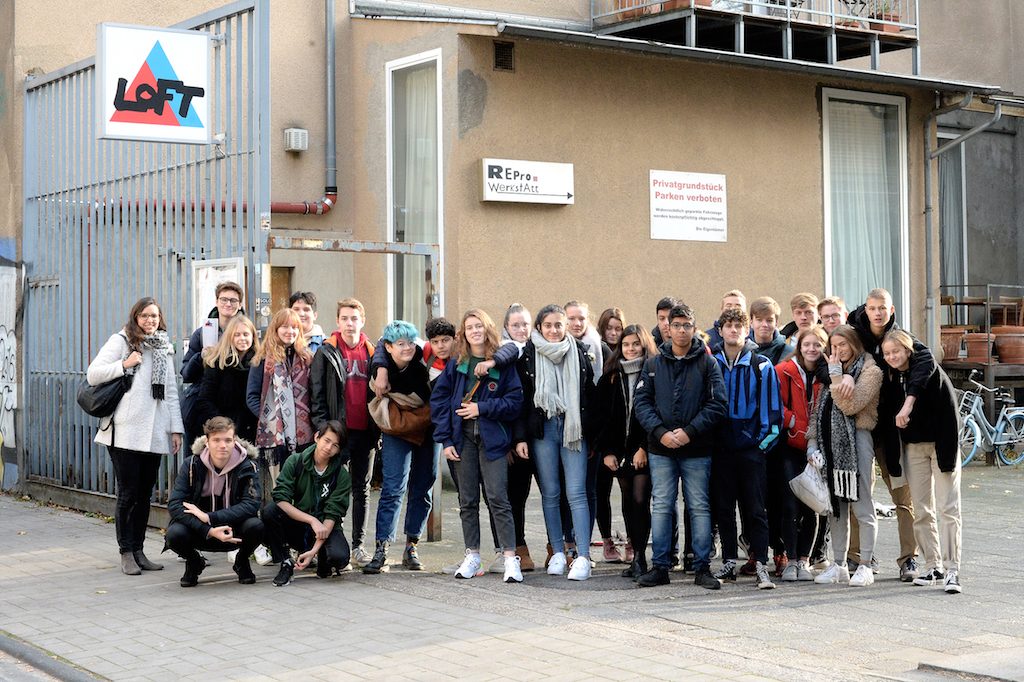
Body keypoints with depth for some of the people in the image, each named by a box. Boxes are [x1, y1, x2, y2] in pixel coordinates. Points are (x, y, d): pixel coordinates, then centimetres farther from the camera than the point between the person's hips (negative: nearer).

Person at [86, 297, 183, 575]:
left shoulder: (165, 349, 18)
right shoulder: (121, 341, 2)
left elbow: (171, 392, 18)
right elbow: (92, 374, -4)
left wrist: (176, 428, 11)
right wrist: (124, 365, -13)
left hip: (154, 434, 5)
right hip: (125, 433, -5)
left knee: (145, 494, 7)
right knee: (128, 494, -4)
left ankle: (138, 550, 14)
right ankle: (126, 553, 3)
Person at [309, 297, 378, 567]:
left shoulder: (372, 352, 9)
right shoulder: (326, 352, -1)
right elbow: (316, 393, -3)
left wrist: (378, 428, 6)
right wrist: (323, 428, -10)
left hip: (365, 431, 4)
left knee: (362, 490, 9)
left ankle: (358, 545, 16)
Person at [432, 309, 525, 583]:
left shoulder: (503, 363, 0)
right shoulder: (456, 364, 7)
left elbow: (515, 401, -5)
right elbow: (439, 399, 5)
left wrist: (482, 408, -13)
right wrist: (445, 439, -3)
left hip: (492, 438, -3)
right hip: (463, 438, 3)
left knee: (498, 498, -9)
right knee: (467, 501, 8)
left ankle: (510, 558, -7)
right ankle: (472, 557, 16)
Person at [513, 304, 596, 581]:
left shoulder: (579, 353, 6)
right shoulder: (529, 355, 3)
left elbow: (590, 395, 7)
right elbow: (521, 398, 3)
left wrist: (591, 434, 3)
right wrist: (520, 436, -4)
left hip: (573, 428, 0)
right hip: (542, 429, 1)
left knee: (576, 493, -7)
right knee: (550, 493, 5)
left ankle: (583, 557, -9)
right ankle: (558, 552, 15)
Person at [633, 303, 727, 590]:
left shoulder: (707, 363, 2)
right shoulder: (654, 364, 8)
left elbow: (717, 404, -4)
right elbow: (641, 402, 3)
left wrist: (690, 431, -14)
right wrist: (660, 432, -11)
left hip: (697, 450, -2)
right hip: (660, 449, 2)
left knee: (699, 507, 2)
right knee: (661, 507, 4)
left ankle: (702, 568, 8)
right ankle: (660, 566, 10)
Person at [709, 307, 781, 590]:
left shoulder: (761, 366, 1)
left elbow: (772, 407, 1)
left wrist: (765, 442, -5)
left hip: (752, 447, -3)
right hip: (720, 447, 3)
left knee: (755, 509, -3)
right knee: (724, 508, 8)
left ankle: (761, 566, -2)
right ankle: (729, 562, 16)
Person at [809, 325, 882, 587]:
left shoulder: (871, 371, -2)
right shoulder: (832, 371, 19)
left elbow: (849, 406, -14)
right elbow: (818, 410, 17)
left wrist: (836, 374, -11)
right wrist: (812, 442, 6)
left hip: (857, 440, -6)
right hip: (831, 442, 7)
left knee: (862, 506, -4)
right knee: (836, 506, 8)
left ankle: (865, 566, 0)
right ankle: (839, 565, 13)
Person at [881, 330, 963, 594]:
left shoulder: (931, 372, -12)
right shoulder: (890, 379, 3)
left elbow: (950, 413, -14)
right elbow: (889, 419, 5)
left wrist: (948, 453, -19)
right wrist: (892, 458, -1)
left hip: (940, 444, -5)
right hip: (912, 448, 5)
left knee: (948, 509, -8)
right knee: (921, 511, 6)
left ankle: (952, 571, -10)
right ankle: (933, 567, 14)